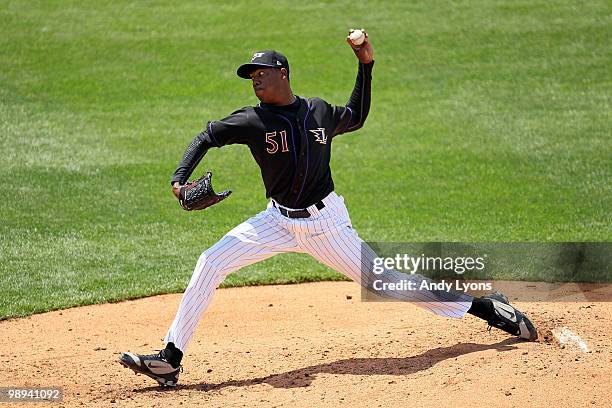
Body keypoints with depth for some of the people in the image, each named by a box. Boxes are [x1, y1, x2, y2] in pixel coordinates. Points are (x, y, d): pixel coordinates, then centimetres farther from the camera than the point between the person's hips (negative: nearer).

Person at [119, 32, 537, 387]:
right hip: (278, 221, 1)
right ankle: (170, 361, -11)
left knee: (383, 280, -1)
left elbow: (356, 118, 18)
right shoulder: (253, 120, -6)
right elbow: (207, 137, 1)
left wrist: (366, 66, 8)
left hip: (326, 222, -1)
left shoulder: (321, 112, -2)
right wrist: (180, 178, -14)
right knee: (211, 263, -14)